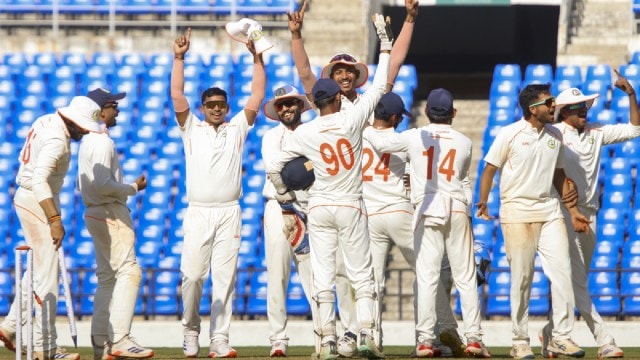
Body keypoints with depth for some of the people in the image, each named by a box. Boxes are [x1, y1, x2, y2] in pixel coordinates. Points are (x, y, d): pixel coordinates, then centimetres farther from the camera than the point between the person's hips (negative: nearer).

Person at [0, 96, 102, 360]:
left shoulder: (45, 121, 6)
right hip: (38, 202, -10)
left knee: (40, 268, 20)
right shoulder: (57, 139, -23)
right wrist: (55, 220, -33)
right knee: (47, 275, -4)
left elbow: (25, 158, 19)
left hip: (24, 197, 10)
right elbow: (39, 180, -31)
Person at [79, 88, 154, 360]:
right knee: (128, 271, -12)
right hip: (111, 213, -10)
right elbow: (103, 184, -23)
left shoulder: (87, 141, 16)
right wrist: (133, 188, -11)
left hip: (94, 213, 10)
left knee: (107, 276, 12)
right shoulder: (103, 142, -15)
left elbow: (84, 183, 19)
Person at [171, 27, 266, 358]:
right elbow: (177, 95, 1)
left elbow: (257, 97, 7)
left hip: (229, 213, 1)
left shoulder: (236, 129, 13)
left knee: (225, 277, -3)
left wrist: (257, 58, 0)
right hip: (197, 213, -1)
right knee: (192, 276, -5)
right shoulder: (192, 129, 11)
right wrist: (179, 58, -7)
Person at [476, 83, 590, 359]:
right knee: (521, 279, -2)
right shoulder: (510, 134, -6)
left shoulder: (555, 136, 10)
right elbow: (490, 169, -3)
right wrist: (482, 203, -10)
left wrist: (573, 210, 15)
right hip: (518, 212, -5)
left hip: (550, 210, 5)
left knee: (562, 272, -4)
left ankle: (561, 337, 2)